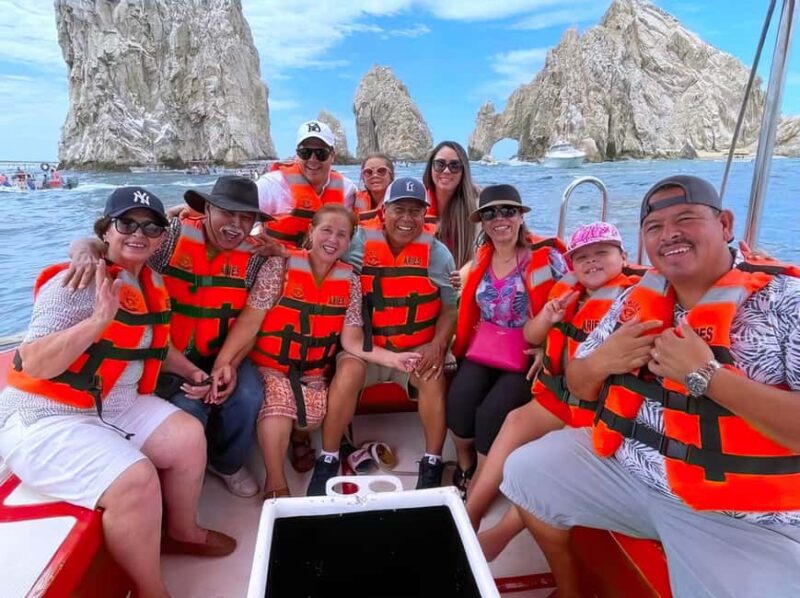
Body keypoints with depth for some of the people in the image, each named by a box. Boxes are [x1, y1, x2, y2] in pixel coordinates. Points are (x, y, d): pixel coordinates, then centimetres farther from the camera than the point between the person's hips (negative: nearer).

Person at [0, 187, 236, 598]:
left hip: (116, 406, 9)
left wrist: (189, 370, 11)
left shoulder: (152, 285, 8)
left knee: (188, 436, 1)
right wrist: (99, 319, -37)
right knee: (136, 479, -27)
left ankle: (181, 532, 24)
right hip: (45, 418, -8)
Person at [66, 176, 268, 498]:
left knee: (248, 395, -21)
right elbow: (105, 244, -10)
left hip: (219, 355, 3)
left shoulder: (253, 257, -4)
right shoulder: (173, 235, -11)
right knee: (188, 407, -25)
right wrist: (87, 249, -35)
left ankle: (228, 464, 12)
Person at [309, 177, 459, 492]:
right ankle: (327, 462, -9)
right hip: (366, 346, 0)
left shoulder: (437, 253, 1)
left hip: (417, 349, 1)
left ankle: (432, 465, -6)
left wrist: (437, 345, -13)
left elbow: (450, 307, 0)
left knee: (434, 378, -26)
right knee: (348, 372, -28)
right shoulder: (360, 244, -1)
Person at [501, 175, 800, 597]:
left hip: (743, 518, -5)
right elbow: (580, 388, 8)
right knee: (524, 470, 7)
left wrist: (706, 374, -27)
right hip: (625, 466, 5)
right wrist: (599, 362, -14)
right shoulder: (637, 299, 3)